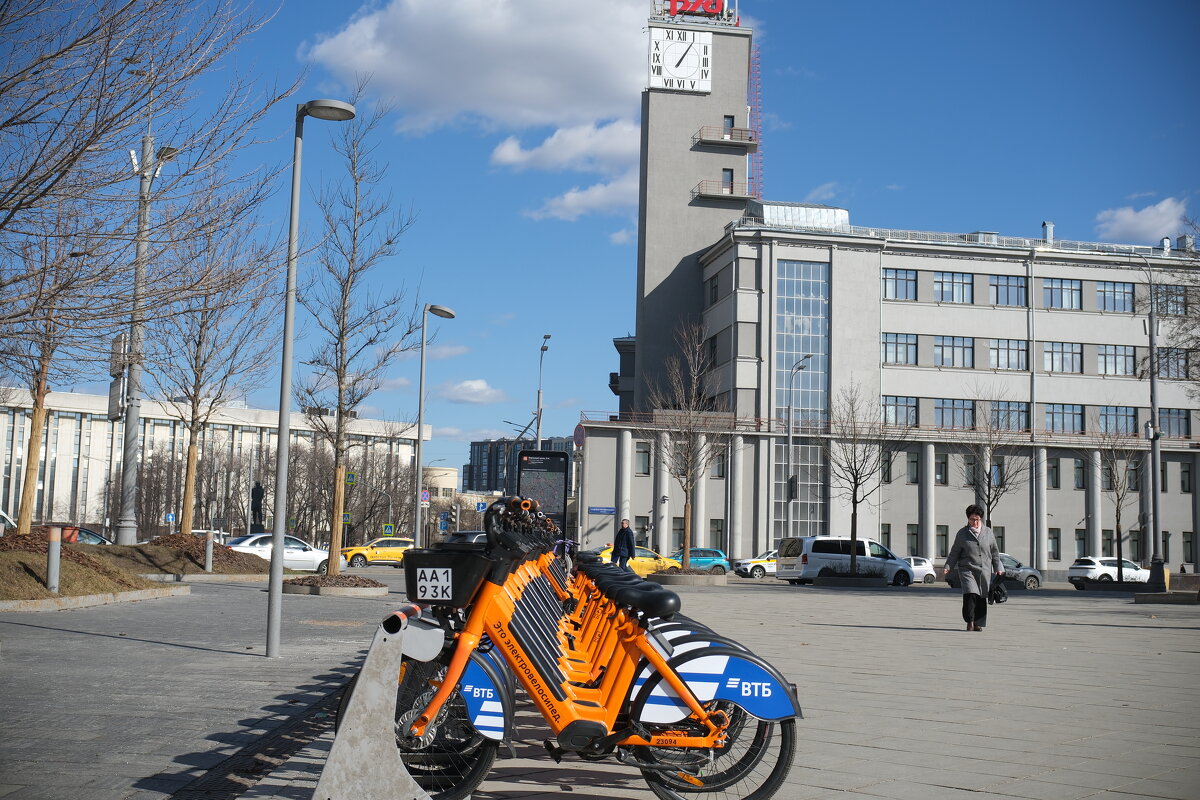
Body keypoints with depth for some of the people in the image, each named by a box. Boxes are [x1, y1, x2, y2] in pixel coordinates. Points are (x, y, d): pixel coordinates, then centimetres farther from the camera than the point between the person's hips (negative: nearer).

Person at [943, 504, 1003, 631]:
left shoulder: (988, 532, 10)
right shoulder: (962, 533, 5)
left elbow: (994, 552, 16)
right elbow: (955, 552, 9)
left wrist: (998, 568, 11)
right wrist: (948, 567, 0)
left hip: (984, 570, 2)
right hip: (967, 569, -2)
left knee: (981, 598, 3)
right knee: (970, 594, -18)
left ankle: (978, 623, 13)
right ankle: (970, 621, -11)